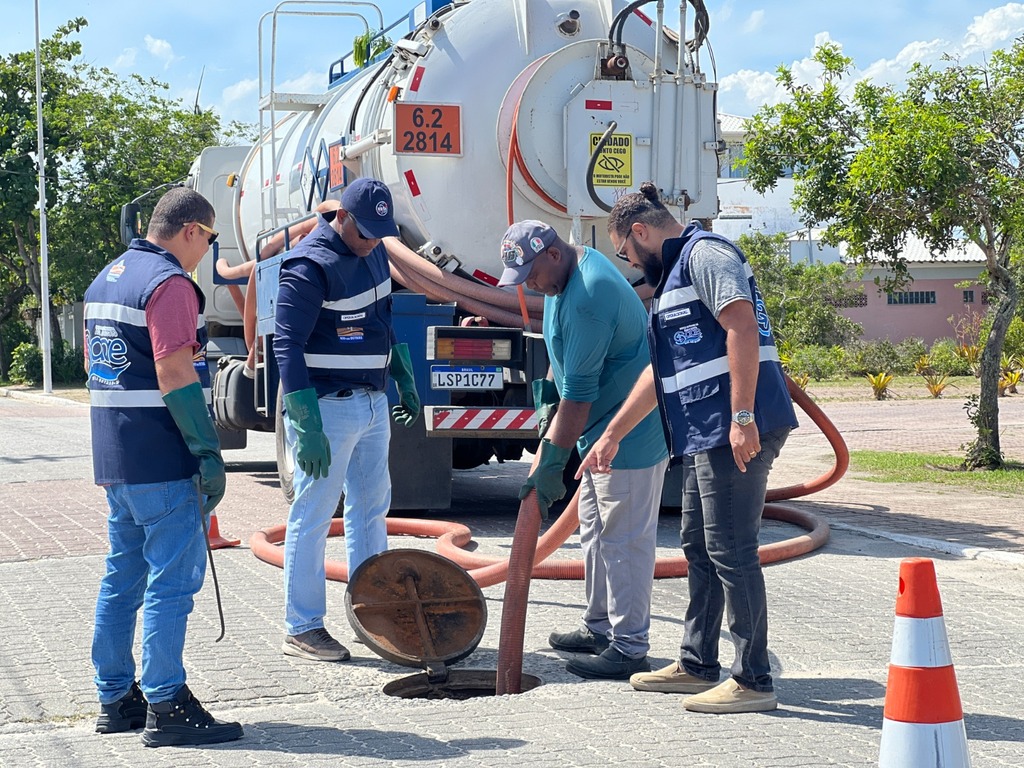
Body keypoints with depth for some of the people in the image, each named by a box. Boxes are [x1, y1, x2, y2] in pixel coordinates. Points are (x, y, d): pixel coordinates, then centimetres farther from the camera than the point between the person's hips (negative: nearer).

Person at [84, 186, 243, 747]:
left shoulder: (105, 280, 16)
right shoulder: (169, 283, -14)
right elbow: (175, 376, -21)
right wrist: (209, 453, -18)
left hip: (113, 460, 10)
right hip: (162, 461, -9)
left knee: (123, 576, 14)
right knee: (172, 579, -6)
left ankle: (115, 700, 19)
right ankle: (166, 707, -4)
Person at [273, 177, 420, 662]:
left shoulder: (372, 250, 9)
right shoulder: (310, 267, -18)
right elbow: (287, 345, -21)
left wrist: (403, 379, 22)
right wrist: (307, 425, -24)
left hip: (373, 403, 9)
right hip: (328, 406, -9)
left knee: (372, 508, 15)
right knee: (312, 517, -2)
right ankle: (302, 629, 5)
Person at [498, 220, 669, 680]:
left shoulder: (589, 295, -27)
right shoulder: (562, 277, 7)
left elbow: (580, 392, -27)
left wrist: (552, 462, -24)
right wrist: (547, 396, 12)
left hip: (631, 433, -11)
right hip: (601, 428, 11)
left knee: (624, 538, -6)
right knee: (595, 530, 18)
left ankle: (629, 647, -1)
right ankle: (600, 628, 28)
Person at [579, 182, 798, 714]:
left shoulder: (705, 255, -7)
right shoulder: (674, 274, 25)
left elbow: (742, 328, -21)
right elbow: (660, 371, 30)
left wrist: (742, 418, -26)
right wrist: (612, 436, 30)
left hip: (738, 430, -11)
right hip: (706, 434, 11)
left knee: (731, 553, -8)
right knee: (699, 548, 16)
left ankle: (753, 681, -3)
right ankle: (697, 665, 26)